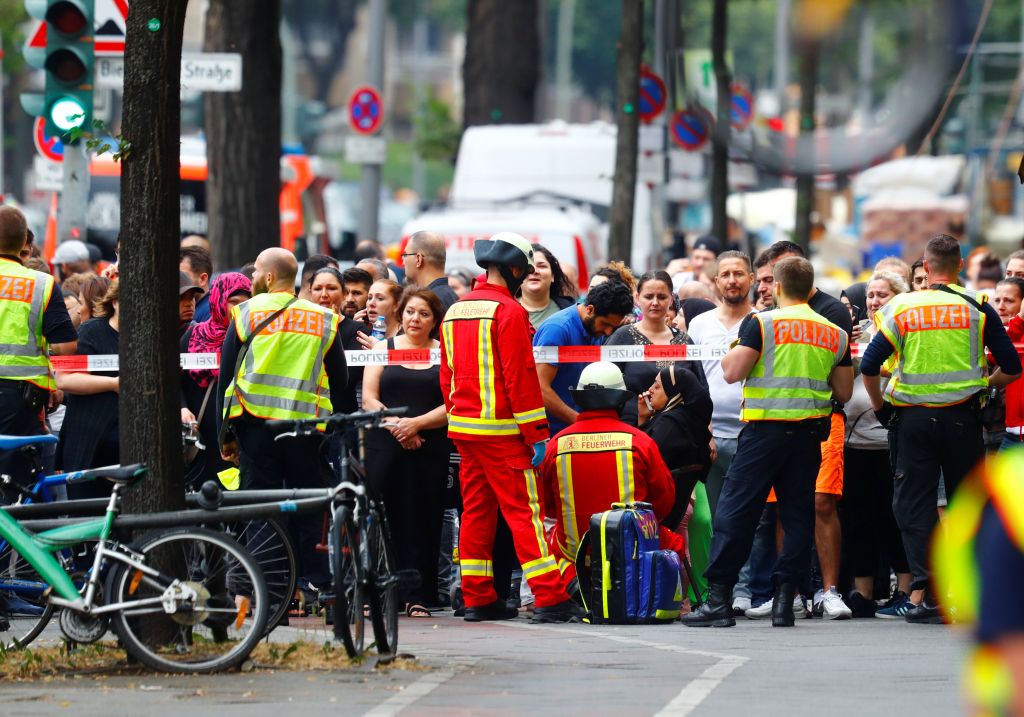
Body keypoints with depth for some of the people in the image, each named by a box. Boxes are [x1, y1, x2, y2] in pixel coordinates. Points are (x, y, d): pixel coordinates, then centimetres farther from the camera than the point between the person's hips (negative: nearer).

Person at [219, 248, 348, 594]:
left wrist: (225, 434, 6)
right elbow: (340, 381, 11)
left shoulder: (246, 313, 1)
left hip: (256, 424, -1)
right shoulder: (322, 320, 6)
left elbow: (226, 377, 2)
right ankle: (318, 585, 3)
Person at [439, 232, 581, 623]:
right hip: (501, 429, -8)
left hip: (464, 427, 8)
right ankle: (549, 598, -12)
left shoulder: (455, 312, 13)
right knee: (524, 511, -8)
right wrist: (537, 433, -13)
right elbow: (520, 376, -15)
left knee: (475, 510, 10)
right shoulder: (508, 311, -12)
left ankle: (478, 598, 11)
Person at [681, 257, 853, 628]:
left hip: (765, 428, -4)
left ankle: (719, 599, -4)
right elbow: (844, 391, 12)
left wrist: (730, 354, 10)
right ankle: (784, 600, 2)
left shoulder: (761, 323, -5)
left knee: (735, 513, -1)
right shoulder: (835, 334, 9)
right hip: (810, 431, 4)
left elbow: (733, 372, -11)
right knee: (798, 514, 7)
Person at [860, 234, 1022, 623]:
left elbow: (869, 367, -5)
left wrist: (880, 406, 10)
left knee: (914, 505, 4)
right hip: (961, 416, 0)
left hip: (913, 416, 0)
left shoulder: (902, 307, -1)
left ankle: (931, 595, -5)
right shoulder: (977, 307, 0)